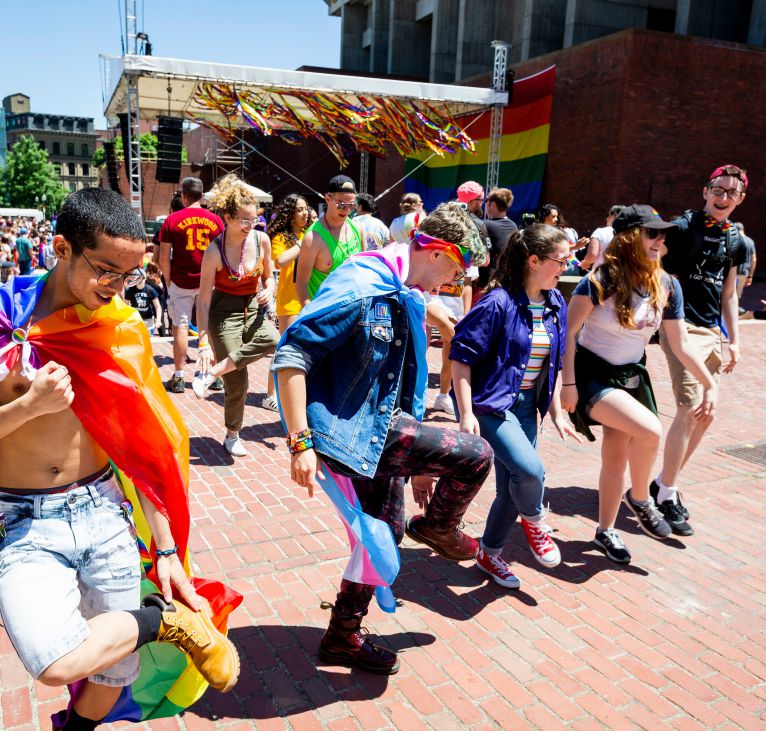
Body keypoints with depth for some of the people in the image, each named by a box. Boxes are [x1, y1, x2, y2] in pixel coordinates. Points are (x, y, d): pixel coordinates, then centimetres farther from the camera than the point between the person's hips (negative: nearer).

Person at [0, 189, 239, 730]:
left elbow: (141, 443, 4)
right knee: (60, 664, -25)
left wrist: (166, 548, 4)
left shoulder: (121, 329, 1)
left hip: (103, 511, 3)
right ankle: (165, 618, 1)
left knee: (117, 672, 12)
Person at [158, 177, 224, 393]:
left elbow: (164, 258, -5)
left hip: (181, 281, -2)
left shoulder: (172, 220, -4)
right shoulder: (215, 220, 1)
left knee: (180, 326, 4)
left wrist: (168, 282, 6)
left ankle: (178, 377, 8)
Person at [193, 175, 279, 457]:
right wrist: (203, 343, -20)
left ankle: (211, 373, -18)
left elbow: (268, 276, 12)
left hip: (254, 308, 4)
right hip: (224, 312, -4)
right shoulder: (215, 251, -18)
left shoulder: (261, 239, -5)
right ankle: (232, 436, 20)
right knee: (237, 381, -5)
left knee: (273, 341, -31)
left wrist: (269, 291, -12)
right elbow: (203, 299, -16)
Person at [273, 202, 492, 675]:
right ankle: (438, 527, 22)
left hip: (380, 431, 10)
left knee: (385, 530, 15)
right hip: (350, 430, -9)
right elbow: (291, 356, -22)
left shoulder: (408, 299, 12)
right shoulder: (360, 286, -18)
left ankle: (343, 636, 34)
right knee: (476, 455, -10)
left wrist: (421, 461, 22)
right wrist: (300, 441, -26)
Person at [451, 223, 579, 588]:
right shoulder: (498, 302, -18)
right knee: (530, 469, -24)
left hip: (526, 405, 7)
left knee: (512, 488, 11)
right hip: (491, 404, -7)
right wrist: (466, 413, -20)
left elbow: (554, 364, 14)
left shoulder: (556, 305, 4)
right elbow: (461, 357, -17)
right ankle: (534, 521, 11)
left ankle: (489, 554, 33)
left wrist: (556, 413, 14)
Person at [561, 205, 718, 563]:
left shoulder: (667, 286, -1)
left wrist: (709, 384, 5)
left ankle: (605, 532, 27)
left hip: (632, 376, 6)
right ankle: (640, 498, 3)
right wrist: (568, 384, -18)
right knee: (650, 430, -25)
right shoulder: (601, 280, -18)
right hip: (593, 375, -6)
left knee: (617, 456, 9)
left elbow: (681, 344, 6)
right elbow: (569, 331, -15)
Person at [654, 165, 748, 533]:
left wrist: (734, 340, 16)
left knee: (704, 415, 8)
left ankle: (663, 481, 23)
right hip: (682, 327, -8)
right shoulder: (683, 227, -7)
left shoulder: (735, 240, 14)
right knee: (690, 410, -15)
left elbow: (729, 294, 20)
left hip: (711, 331, 8)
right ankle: (666, 497, -3)